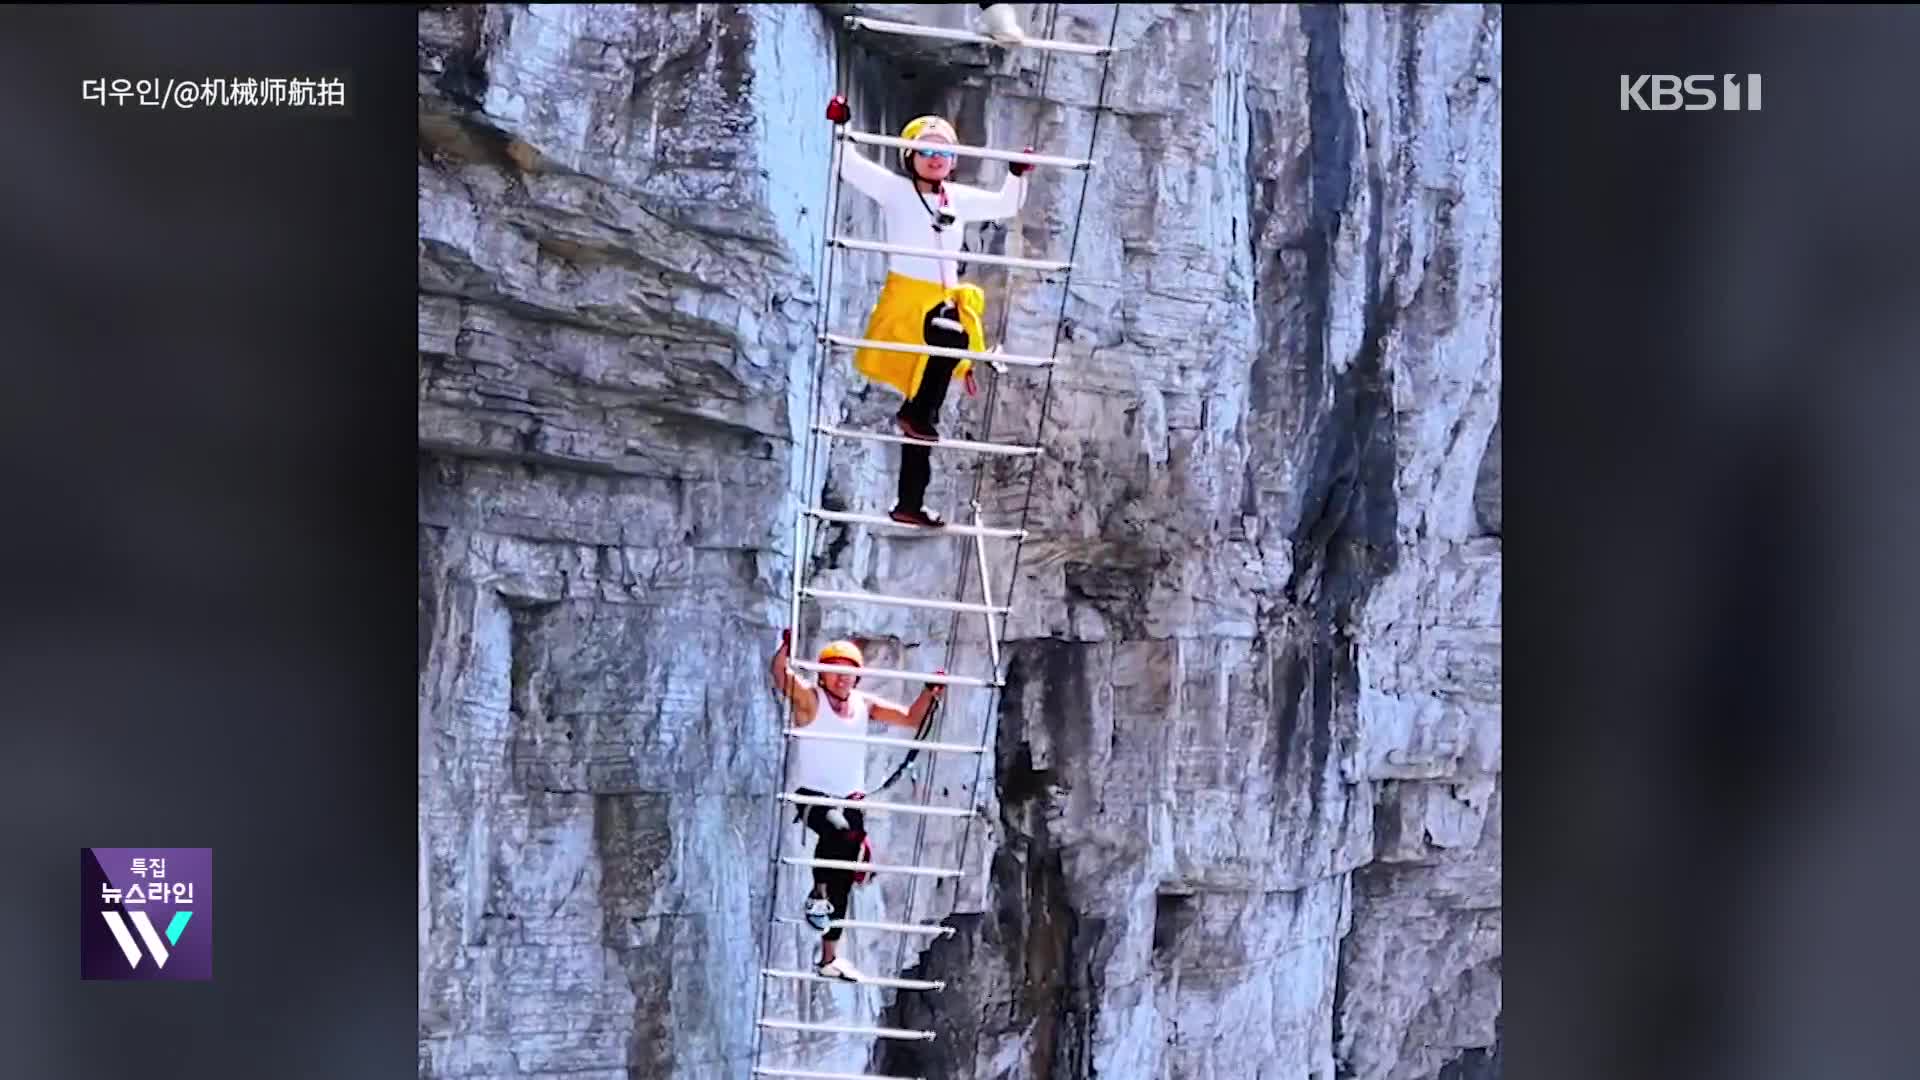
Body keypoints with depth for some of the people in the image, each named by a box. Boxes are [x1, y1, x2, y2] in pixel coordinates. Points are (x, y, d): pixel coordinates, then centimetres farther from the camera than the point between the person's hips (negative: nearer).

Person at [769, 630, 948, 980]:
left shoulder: (865, 704, 8)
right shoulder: (809, 698, -7)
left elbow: (911, 719, 13)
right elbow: (781, 676, -25)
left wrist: (929, 693, -4)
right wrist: (786, 647, -45)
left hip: (849, 798, 5)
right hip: (809, 794, -5)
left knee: (842, 883, 7)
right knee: (837, 829, -39)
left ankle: (828, 959, 17)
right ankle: (817, 895, -18)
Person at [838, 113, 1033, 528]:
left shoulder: (958, 198, 16)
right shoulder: (895, 189, 2)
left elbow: (1005, 205, 24)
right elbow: (850, 164, -5)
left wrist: (1018, 175, 10)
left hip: (946, 300, 6)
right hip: (905, 296, -6)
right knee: (951, 334, -39)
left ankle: (910, 502, 5)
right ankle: (918, 413, -22)